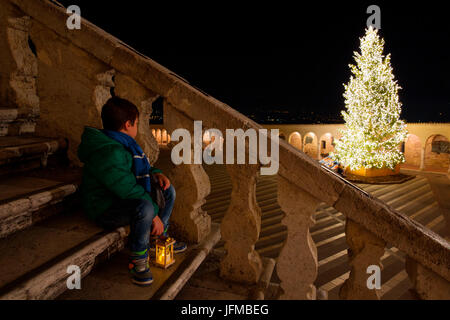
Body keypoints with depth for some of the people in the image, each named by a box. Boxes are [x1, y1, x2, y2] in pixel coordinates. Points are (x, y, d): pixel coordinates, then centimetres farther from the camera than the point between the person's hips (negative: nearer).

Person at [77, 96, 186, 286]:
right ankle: (138, 261, -18)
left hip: (123, 198, 11)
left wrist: (156, 173, 4)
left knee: (168, 191, 11)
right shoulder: (109, 153, -27)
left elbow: (139, 169, 23)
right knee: (145, 207, -39)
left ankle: (157, 240, 20)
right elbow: (131, 191, -29)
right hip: (106, 210, -10)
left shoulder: (123, 145, 7)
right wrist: (155, 214, -22)